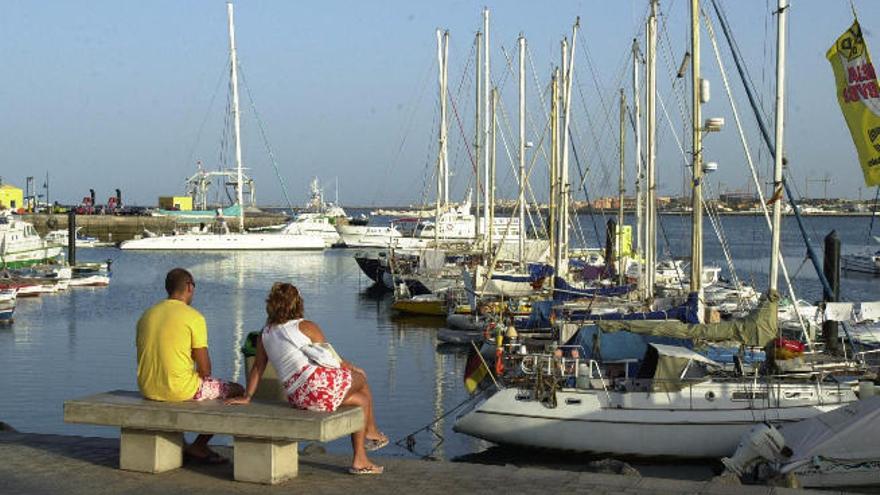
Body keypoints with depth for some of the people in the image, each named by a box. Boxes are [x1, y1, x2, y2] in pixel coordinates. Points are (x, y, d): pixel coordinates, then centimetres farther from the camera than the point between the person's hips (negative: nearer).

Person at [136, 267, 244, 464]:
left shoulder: (146, 315, 8)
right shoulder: (194, 317, -11)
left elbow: (144, 359, 16)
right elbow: (204, 368, -10)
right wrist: (203, 379, 13)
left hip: (147, 389, 7)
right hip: (180, 389, -7)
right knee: (237, 391, 11)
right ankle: (198, 446, 11)